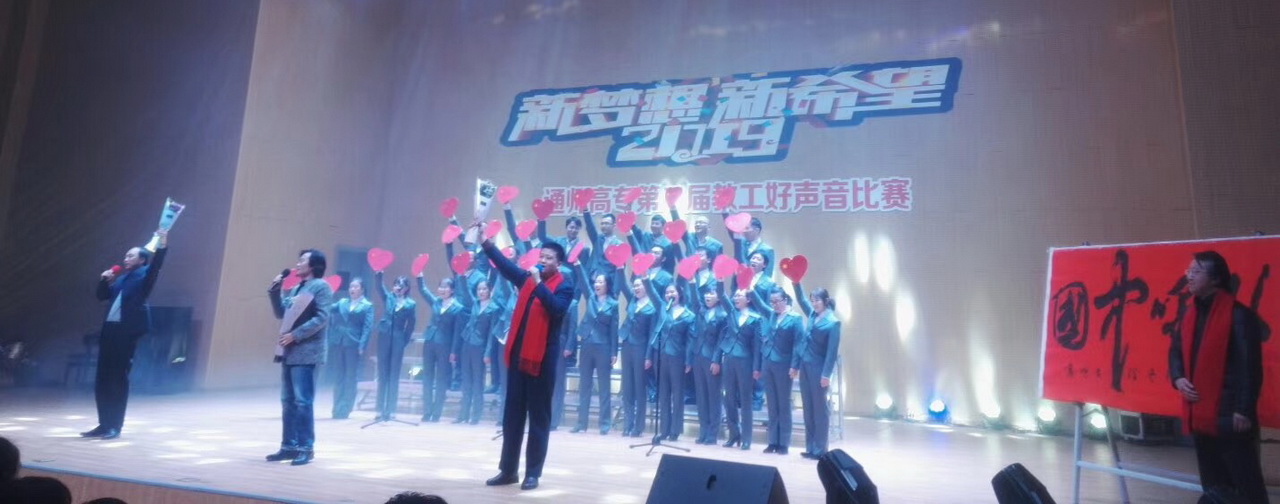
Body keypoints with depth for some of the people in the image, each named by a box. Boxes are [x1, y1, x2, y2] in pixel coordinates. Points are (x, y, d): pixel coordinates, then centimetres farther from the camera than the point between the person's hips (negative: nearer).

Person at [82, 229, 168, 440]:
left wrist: (162, 247, -34)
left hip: (127, 331, -7)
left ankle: (115, 426, 4)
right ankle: (104, 424, 18)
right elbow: (102, 295, 26)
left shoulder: (144, 274, 1)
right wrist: (104, 280, 8)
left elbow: (156, 266, -19)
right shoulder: (121, 277, 21)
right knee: (102, 379, 9)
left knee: (119, 380, -4)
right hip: (110, 330, 7)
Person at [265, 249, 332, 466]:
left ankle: (306, 448, 1)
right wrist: (275, 290, 9)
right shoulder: (295, 289, 19)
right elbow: (281, 313, 20)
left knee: (303, 402, -6)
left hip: (306, 352, -8)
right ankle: (289, 446, 20)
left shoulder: (321, 286, -7)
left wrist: (295, 335, -18)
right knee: (288, 401, 12)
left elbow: (322, 318, -16)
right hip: (290, 352, 9)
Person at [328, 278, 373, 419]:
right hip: (339, 342, 4)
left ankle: (344, 410, 4)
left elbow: (367, 327, -5)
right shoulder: (342, 302, 16)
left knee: (351, 378, -1)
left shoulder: (367, 306, 3)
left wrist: (362, 346, -14)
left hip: (354, 343, -4)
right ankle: (337, 409, 13)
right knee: (338, 376, 7)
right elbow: (330, 308, 0)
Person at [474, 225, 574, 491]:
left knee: (539, 416, 4)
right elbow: (505, 264, 5)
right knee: (512, 414, 11)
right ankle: (508, 470, 21)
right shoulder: (527, 278, 12)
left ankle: (533, 473, 13)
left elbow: (556, 308, -20)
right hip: (518, 353, 5)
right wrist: (485, 241, -4)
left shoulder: (564, 286, -3)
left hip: (542, 356, -5)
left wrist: (538, 283, -19)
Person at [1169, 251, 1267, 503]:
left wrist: (1244, 410, -16)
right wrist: (1178, 378, -1)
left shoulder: (1238, 314, -11)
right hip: (1199, 414, 7)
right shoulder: (1191, 313, 11)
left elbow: (1250, 366, -13)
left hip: (1229, 415, -7)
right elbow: (1176, 349, 18)